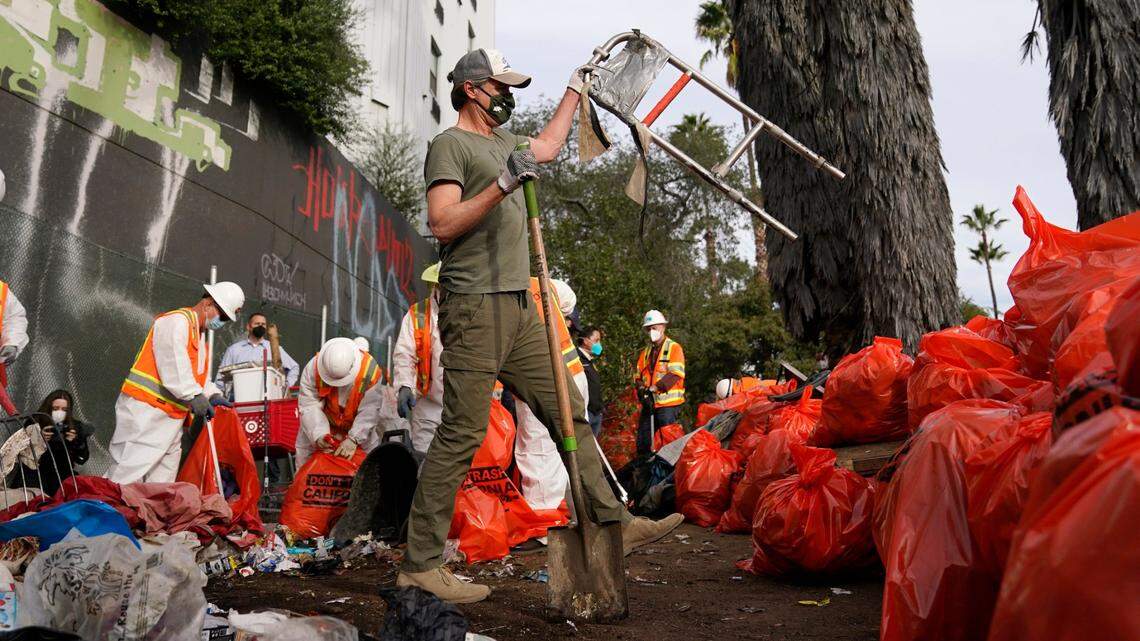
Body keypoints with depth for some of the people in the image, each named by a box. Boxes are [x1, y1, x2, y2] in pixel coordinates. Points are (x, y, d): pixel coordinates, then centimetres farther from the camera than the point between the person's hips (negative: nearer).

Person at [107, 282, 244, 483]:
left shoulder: (200, 336, 23)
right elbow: (173, 363, -22)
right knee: (126, 476, -11)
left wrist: (213, 394, 3)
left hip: (171, 419, 10)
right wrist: (194, 395, -28)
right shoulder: (176, 321, -8)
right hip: (146, 410, -10)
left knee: (162, 483, 10)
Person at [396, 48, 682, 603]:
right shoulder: (450, 144, -3)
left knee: (568, 412, 7)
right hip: (474, 306, -9)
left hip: (519, 307, 9)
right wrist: (502, 185, -21)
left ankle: (614, 523, 15)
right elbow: (442, 224, -14)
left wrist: (575, 88, 45)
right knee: (461, 433, -9)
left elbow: (546, 148, 42)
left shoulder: (502, 141, 23)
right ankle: (420, 564, -1)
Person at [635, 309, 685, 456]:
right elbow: (639, 376, 11)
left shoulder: (674, 348, -2)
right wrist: (643, 392, -9)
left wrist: (654, 388, -21)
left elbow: (675, 374, -14)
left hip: (668, 404, -6)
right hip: (649, 404, 6)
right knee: (643, 443, 8)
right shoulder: (645, 352, 17)